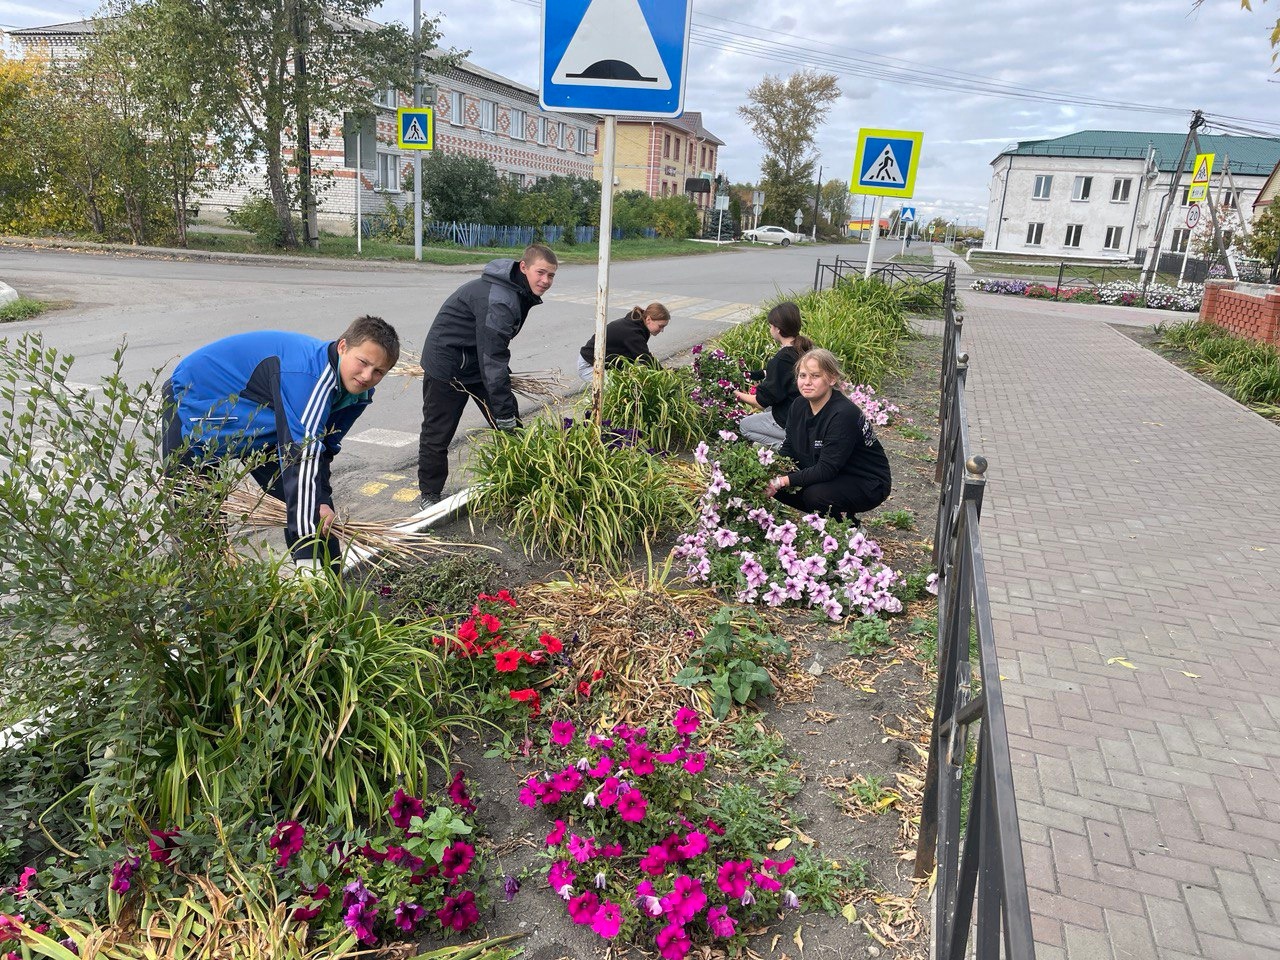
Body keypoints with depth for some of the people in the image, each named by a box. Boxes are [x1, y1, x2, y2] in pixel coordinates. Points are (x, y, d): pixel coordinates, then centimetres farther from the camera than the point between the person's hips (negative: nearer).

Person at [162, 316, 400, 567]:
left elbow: (323, 449, -4)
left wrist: (321, 501, -21)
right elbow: (301, 456, -47)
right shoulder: (307, 375, -42)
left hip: (254, 421, 8)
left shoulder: (357, 394, -12)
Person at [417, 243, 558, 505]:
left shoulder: (521, 292, 1)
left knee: (511, 424, 6)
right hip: (447, 362, -9)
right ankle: (429, 494, 16)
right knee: (438, 432, 1)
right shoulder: (498, 299, -31)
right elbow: (492, 357, -33)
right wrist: (504, 412, -32)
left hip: (479, 359, 9)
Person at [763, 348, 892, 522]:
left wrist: (783, 481, -31)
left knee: (816, 494, -33)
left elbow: (826, 470, -29)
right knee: (774, 485, -8)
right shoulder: (800, 405, -5)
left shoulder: (844, 415, -28)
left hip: (866, 483, -7)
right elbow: (788, 448, 0)